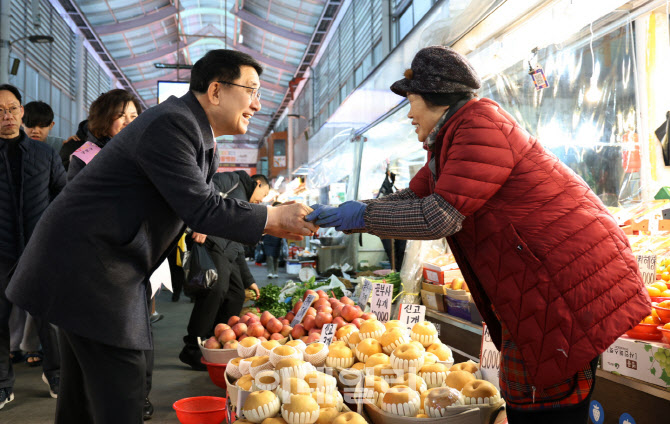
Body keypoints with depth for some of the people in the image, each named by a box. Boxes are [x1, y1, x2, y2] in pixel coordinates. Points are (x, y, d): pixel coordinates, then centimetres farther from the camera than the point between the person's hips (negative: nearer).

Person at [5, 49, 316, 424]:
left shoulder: (201, 139, 12)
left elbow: (208, 200, 15)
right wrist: (273, 218, -15)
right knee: (121, 390, -6)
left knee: (85, 387, 19)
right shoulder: (171, 124, -21)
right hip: (87, 264, -11)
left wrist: (279, 222, 5)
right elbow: (200, 209, -24)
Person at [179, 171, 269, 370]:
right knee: (217, 287, -23)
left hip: (226, 253, 10)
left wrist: (248, 280, 34)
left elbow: (237, 249, 35)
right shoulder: (235, 180, 10)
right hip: (208, 239, -10)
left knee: (236, 296, 8)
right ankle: (193, 349, -19)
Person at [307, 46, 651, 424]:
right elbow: (412, 198, 18)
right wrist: (337, 216, 10)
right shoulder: (450, 141, 15)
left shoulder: (482, 123, -18)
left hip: (569, 284, -10)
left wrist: (363, 215, -11)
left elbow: (439, 216, -24)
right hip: (535, 287, 10)